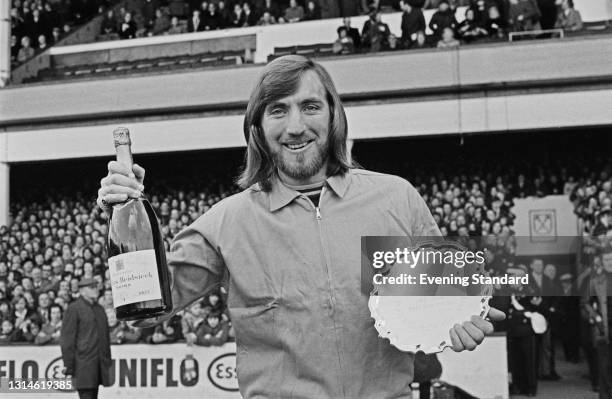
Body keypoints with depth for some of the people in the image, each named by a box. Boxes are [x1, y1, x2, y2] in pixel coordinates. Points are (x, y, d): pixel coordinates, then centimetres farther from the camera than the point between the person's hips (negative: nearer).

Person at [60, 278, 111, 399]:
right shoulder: (73, 309, -5)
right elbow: (67, 340, -8)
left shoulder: (99, 309, 17)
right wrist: (68, 366, -12)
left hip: (99, 365, 7)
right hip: (83, 365, -7)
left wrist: (108, 362, 17)